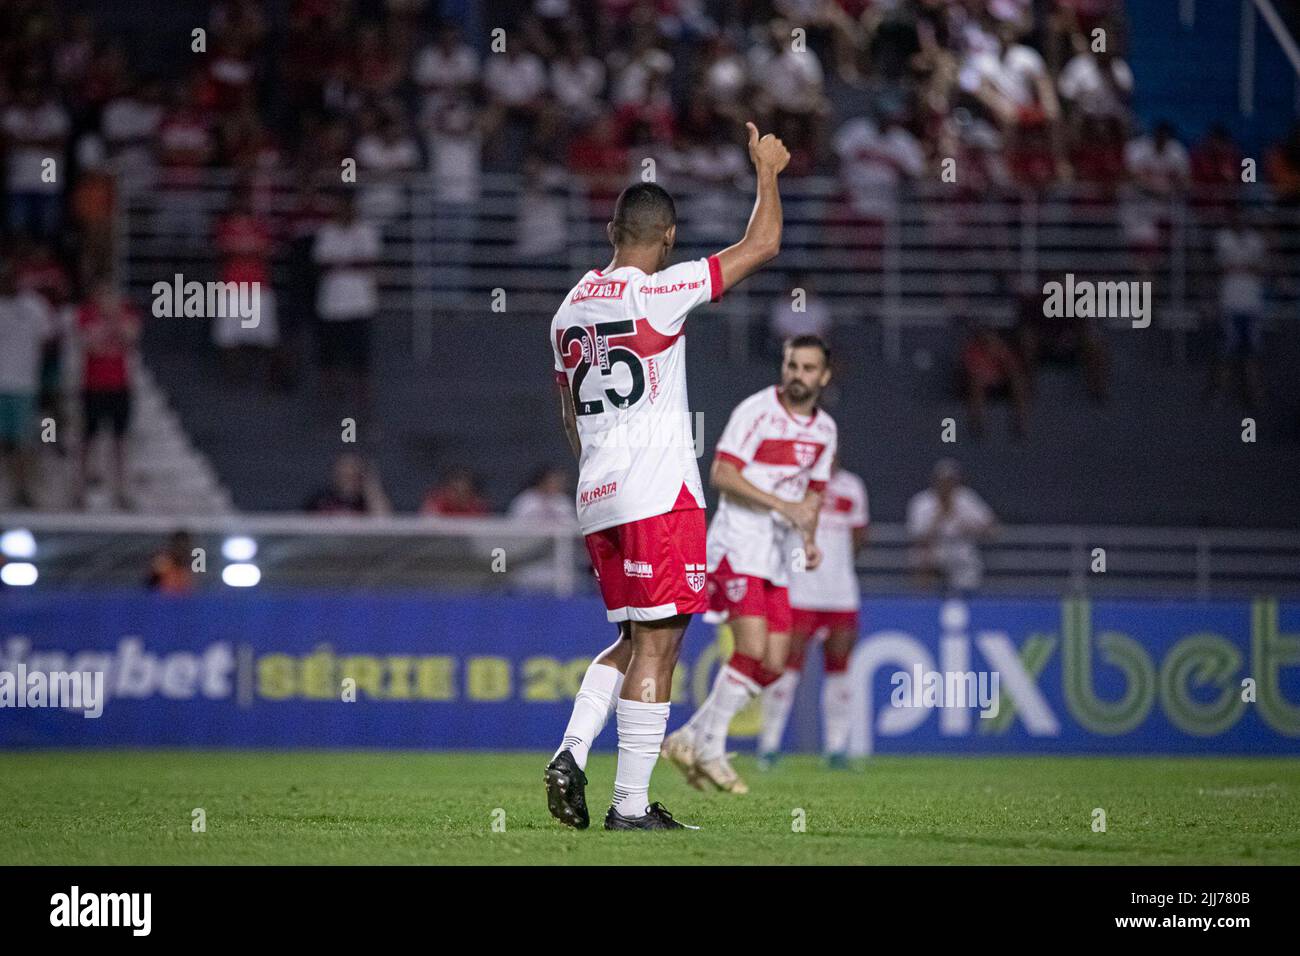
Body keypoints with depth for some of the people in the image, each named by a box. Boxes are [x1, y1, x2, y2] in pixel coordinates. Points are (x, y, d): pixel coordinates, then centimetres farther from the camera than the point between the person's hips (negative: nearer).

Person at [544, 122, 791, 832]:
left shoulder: (570, 309, 13)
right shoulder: (658, 292, -9)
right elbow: (762, 244, -4)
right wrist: (766, 169, 10)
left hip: (596, 501, 8)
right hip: (660, 494, -8)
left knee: (632, 639, 18)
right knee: (657, 644, -5)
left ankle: (570, 755, 0)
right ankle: (630, 806, -7)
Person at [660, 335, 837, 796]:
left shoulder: (824, 429, 13)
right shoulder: (756, 411, -9)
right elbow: (722, 474, -14)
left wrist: (810, 540, 5)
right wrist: (780, 504, -22)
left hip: (779, 558, 7)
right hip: (739, 545, -7)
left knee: (772, 666, 1)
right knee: (752, 649, -19)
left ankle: (690, 739, 11)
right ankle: (711, 746, -5)